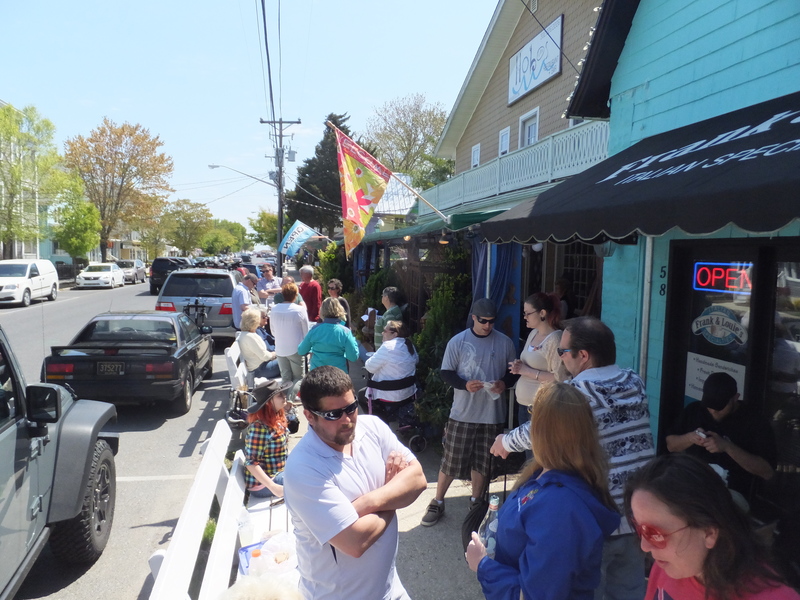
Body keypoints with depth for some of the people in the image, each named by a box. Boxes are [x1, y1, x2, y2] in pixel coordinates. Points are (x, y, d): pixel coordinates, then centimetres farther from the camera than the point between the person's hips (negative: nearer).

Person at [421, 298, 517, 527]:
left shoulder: (505, 342, 1)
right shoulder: (458, 342, -4)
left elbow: (514, 371, 10)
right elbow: (446, 373, -2)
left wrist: (505, 383, -12)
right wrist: (465, 384, -20)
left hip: (492, 414, 2)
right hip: (462, 413, -2)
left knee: (482, 462, 14)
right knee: (451, 460, 3)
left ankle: (476, 501, 34)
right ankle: (437, 503, 21)